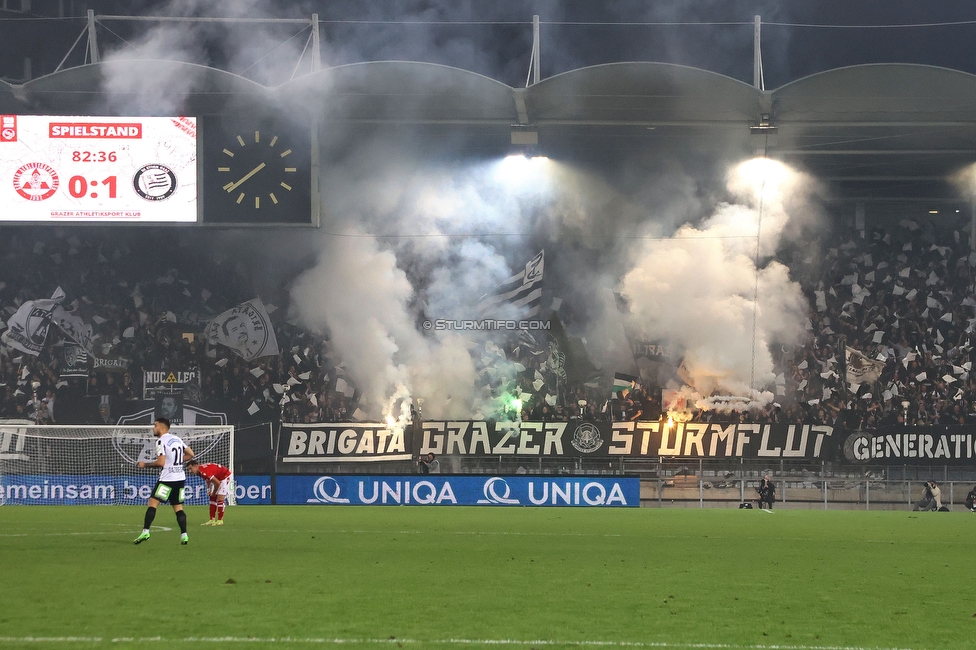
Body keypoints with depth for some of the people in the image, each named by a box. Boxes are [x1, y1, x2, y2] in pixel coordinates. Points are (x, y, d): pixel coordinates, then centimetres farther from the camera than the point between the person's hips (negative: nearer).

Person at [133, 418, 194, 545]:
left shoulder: (161, 442, -11)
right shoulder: (177, 439, 13)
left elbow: (161, 463, -18)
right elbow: (190, 454, 17)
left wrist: (145, 464, -5)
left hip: (167, 478, -7)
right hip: (180, 478, 7)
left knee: (153, 503, -4)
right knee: (178, 507, 8)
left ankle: (145, 532, -13)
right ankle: (184, 535, -3)